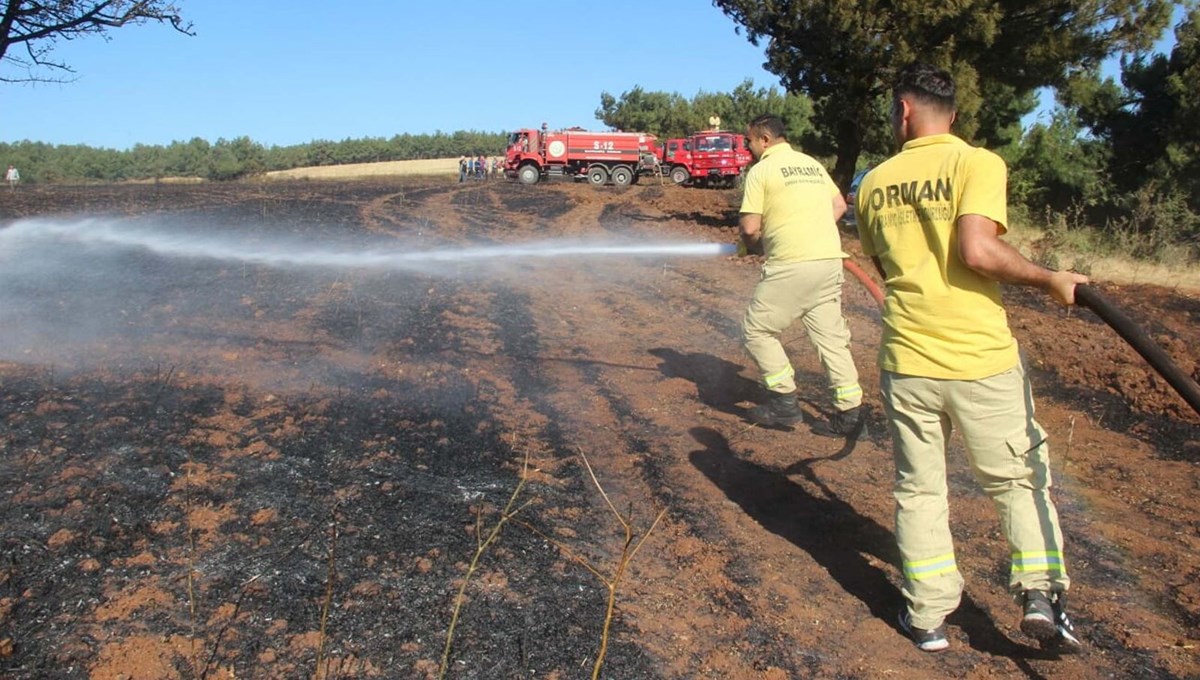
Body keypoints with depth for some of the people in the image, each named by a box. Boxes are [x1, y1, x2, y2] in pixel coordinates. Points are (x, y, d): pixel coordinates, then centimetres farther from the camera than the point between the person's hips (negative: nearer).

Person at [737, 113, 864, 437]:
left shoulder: (761, 170, -3)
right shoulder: (812, 163, 18)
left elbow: (749, 228, -8)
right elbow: (839, 205, 21)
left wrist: (753, 245, 12)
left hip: (791, 265, -7)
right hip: (830, 260, 7)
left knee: (757, 330, 7)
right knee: (831, 336, 11)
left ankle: (785, 401, 7)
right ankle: (850, 411, 11)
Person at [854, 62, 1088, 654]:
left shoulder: (875, 182, 8)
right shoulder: (977, 163, -6)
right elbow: (977, 249, -20)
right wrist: (1050, 280, -8)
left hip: (906, 359, 3)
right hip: (982, 359, -3)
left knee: (918, 488, 13)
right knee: (1019, 477, 15)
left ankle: (928, 616, 17)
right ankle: (1041, 593, 7)